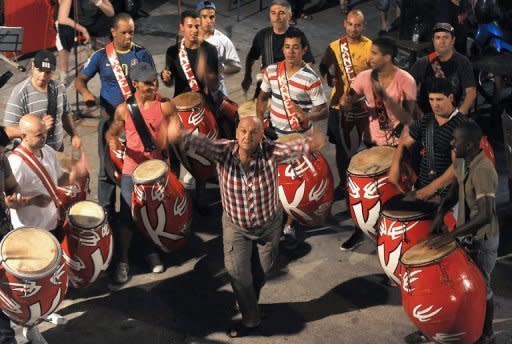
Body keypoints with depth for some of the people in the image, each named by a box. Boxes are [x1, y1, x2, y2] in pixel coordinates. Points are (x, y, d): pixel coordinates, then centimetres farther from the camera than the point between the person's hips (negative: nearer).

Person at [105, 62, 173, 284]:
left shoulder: (165, 106, -8)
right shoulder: (124, 109, -6)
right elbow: (111, 133, 5)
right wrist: (112, 141, -17)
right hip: (132, 170, -1)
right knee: (128, 216, -1)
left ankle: (151, 252, 38)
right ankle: (123, 261, 13)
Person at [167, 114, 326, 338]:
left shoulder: (270, 152, -25)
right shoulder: (223, 152, -24)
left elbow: (292, 149, -44)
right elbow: (201, 144, -42)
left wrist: (309, 145, -68)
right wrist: (180, 138, -65)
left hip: (269, 225, 0)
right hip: (235, 226, 0)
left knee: (261, 272, 18)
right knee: (238, 273, 2)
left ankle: (249, 304, 49)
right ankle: (251, 320, 27)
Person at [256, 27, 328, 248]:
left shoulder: (311, 78, -18)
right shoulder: (271, 71, -4)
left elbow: (323, 111, -15)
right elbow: (262, 97, 10)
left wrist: (306, 116, -35)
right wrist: (260, 117, -6)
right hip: (273, 135, 4)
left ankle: (289, 225, 25)